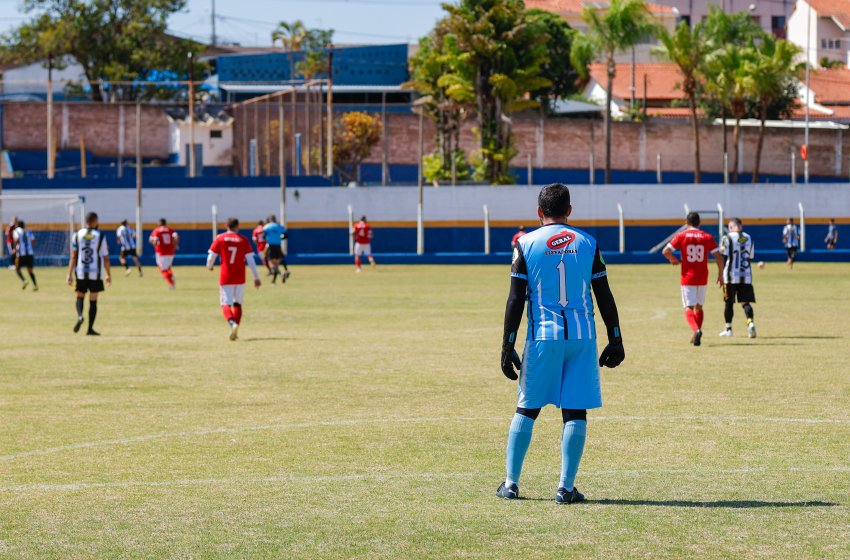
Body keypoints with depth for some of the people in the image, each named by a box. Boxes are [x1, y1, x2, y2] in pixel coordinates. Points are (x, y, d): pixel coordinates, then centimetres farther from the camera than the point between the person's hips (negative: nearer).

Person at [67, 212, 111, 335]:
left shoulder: (77, 235, 2)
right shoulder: (100, 236, -3)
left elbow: (73, 256, -1)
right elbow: (105, 258, 0)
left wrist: (70, 274, 1)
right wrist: (108, 275, 9)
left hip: (80, 273, 2)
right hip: (95, 273, -2)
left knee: (80, 296, 16)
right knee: (93, 301, 6)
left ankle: (80, 316, -13)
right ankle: (90, 329, 5)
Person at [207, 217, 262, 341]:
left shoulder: (220, 238, -2)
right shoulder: (243, 241, 0)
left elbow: (211, 257, -2)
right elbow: (251, 260, -4)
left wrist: (209, 266, 21)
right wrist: (256, 278, -2)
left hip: (225, 278, -2)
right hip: (240, 278, 2)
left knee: (225, 304, 0)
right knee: (237, 303, 16)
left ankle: (232, 323, -28)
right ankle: (235, 330, 10)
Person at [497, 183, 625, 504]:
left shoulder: (527, 244, 1)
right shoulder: (587, 243, 6)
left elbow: (516, 299, -3)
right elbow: (604, 296, 6)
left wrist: (508, 347, 0)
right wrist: (615, 341, 11)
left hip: (543, 336, -1)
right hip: (582, 336, 1)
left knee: (526, 409, 10)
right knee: (575, 412, 3)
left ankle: (511, 483, 9)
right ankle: (566, 487, -1)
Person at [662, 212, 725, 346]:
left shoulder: (682, 236, -3)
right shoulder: (707, 237, 3)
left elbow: (666, 251, -10)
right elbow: (718, 257, -2)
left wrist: (673, 259, 10)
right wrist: (720, 274, 9)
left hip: (687, 277, -3)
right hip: (702, 278, 3)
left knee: (689, 307, -4)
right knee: (699, 306, 18)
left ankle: (696, 330, -29)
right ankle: (696, 335, 16)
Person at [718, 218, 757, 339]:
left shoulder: (727, 238, -5)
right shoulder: (749, 239, 10)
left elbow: (722, 257, -7)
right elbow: (751, 257, 15)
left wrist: (721, 274, -2)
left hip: (731, 276, -3)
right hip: (746, 276, 3)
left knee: (729, 302, 7)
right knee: (745, 302, 3)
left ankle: (728, 328, 13)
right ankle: (751, 322, -21)